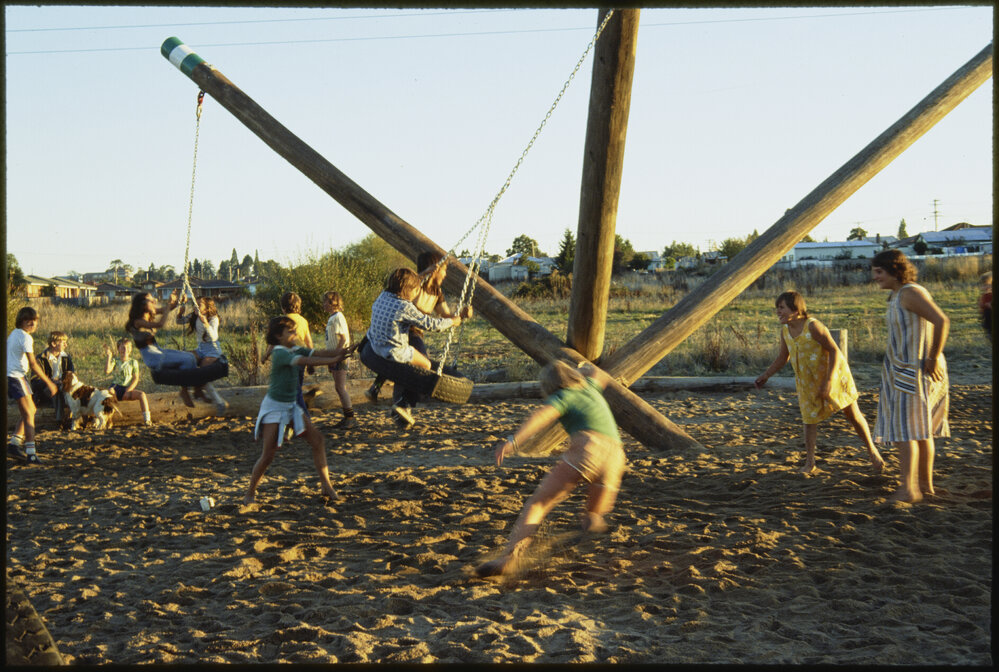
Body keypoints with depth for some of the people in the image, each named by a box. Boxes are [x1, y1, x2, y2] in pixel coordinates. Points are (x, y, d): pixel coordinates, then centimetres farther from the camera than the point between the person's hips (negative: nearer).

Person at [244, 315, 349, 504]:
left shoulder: (295, 350, 3)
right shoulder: (280, 353, -21)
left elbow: (317, 353, -7)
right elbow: (304, 361, -34)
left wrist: (342, 352, -23)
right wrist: (333, 360, -37)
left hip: (291, 406, 8)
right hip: (274, 407, -8)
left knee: (317, 440, 3)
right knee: (268, 455, -7)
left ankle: (326, 485, 9)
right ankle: (250, 493, 10)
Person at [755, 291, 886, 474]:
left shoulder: (813, 326, -26)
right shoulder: (785, 330, -5)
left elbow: (834, 351, -24)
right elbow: (782, 359, 7)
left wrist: (828, 381, -28)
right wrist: (766, 375, -5)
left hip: (833, 374, -5)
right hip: (808, 381, 5)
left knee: (853, 414, 6)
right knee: (810, 418, 7)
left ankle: (872, 451, 24)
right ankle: (809, 462, 17)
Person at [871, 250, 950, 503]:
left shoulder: (911, 293, -17)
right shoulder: (897, 295, 13)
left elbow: (942, 321, -28)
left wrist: (933, 359, -23)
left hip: (911, 372, -10)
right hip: (903, 369, 10)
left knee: (904, 429, -12)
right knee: (922, 429, 14)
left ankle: (908, 489, -16)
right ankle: (925, 484, 22)